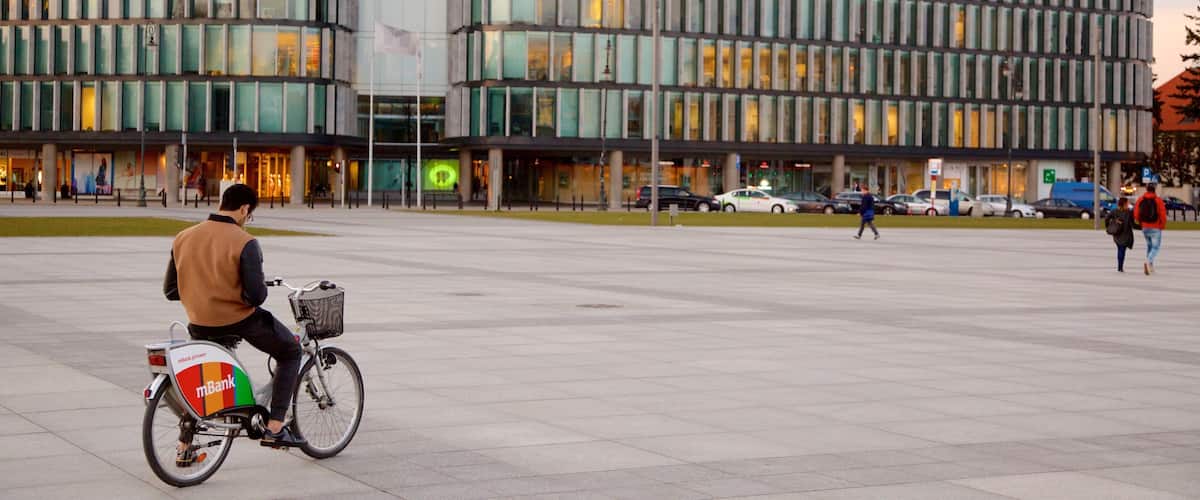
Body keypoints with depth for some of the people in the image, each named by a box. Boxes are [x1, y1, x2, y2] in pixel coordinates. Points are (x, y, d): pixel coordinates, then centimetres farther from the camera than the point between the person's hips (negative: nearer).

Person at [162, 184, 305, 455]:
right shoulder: (245, 243, -16)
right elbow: (255, 295, -21)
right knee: (290, 351, 17)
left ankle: (185, 446, 29)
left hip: (200, 325, 5)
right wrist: (261, 292, 2)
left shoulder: (183, 238, 0)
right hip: (239, 321, -5)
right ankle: (275, 427, 9)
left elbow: (170, 290, 4)